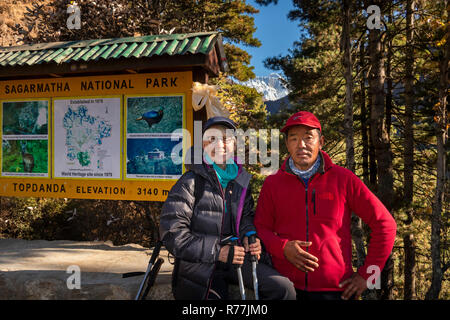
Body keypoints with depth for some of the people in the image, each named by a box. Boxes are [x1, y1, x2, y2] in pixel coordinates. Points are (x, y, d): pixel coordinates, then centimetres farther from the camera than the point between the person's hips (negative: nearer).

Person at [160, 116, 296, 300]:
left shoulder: (241, 181, 10)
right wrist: (217, 251, -17)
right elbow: (171, 233, -12)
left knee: (284, 288, -14)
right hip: (198, 265, -3)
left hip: (235, 257, 4)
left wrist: (248, 236, -7)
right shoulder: (191, 182, -7)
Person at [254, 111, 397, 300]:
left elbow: (385, 224, 1)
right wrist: (283, 247, -13)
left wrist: (367, 275, -1)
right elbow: (260, 228, 7)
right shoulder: (272, 184, 3)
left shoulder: (343, 179, -2)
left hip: (336, 288, 0)